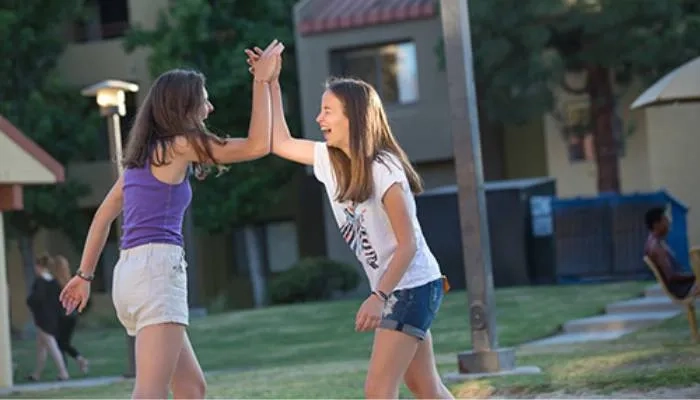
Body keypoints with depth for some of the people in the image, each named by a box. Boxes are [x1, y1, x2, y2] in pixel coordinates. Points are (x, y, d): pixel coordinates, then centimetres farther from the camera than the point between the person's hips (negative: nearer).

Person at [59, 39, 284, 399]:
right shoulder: (179, 146, -2)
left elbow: (103, 215, 23)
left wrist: (85, 275, 26)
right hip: (157, 268, -9)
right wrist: (261, 81, 2)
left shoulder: (145, 153, 21)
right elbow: (257, 146, -5)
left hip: (130, 274, 9)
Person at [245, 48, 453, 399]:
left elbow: (408, 244, -22)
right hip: (392, 290, 9)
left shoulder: (383, 170, -21)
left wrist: (377, 297, -29)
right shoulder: (329, 159, 2)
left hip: (413, 287, -9)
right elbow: (281, 143, 14)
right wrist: (271, 84, 9)